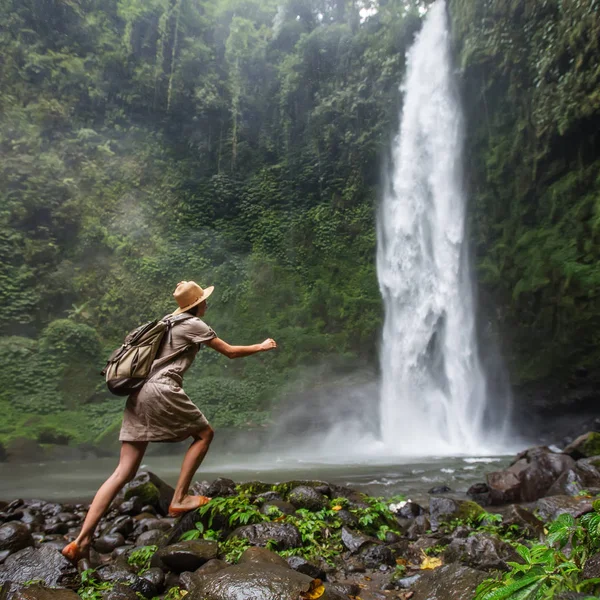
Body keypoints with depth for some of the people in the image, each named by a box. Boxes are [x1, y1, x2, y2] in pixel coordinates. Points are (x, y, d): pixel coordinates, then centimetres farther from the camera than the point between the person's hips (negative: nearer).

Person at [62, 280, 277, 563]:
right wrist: (260, 347, 19)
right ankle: (179, 499, 7)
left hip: (139, 394, 8)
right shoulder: (195, 324, 1)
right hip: (161, 391, -8)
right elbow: (230, 352, 5)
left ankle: (81, 541, -1)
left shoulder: (169, 321, 24)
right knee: (204, 433, 13)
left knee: (124, 472, 4)